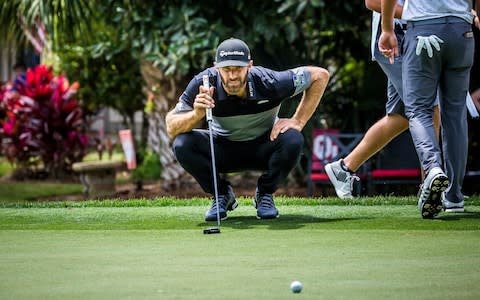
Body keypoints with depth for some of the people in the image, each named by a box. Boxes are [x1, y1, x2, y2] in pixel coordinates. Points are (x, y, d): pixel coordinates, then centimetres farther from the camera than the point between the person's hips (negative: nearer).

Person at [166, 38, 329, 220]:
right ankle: (222, 194, 0)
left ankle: (265, 194, -4)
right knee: (182, 144, -27)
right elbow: (171, 129, -27)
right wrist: (196, 114, -47)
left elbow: (320, 75, -16)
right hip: (223, 148, 1)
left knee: (292, 140, -32)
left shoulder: (268, 82, -28)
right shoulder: (203, 84, -26)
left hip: (263, 147, -1)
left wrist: (298, 121, -19)